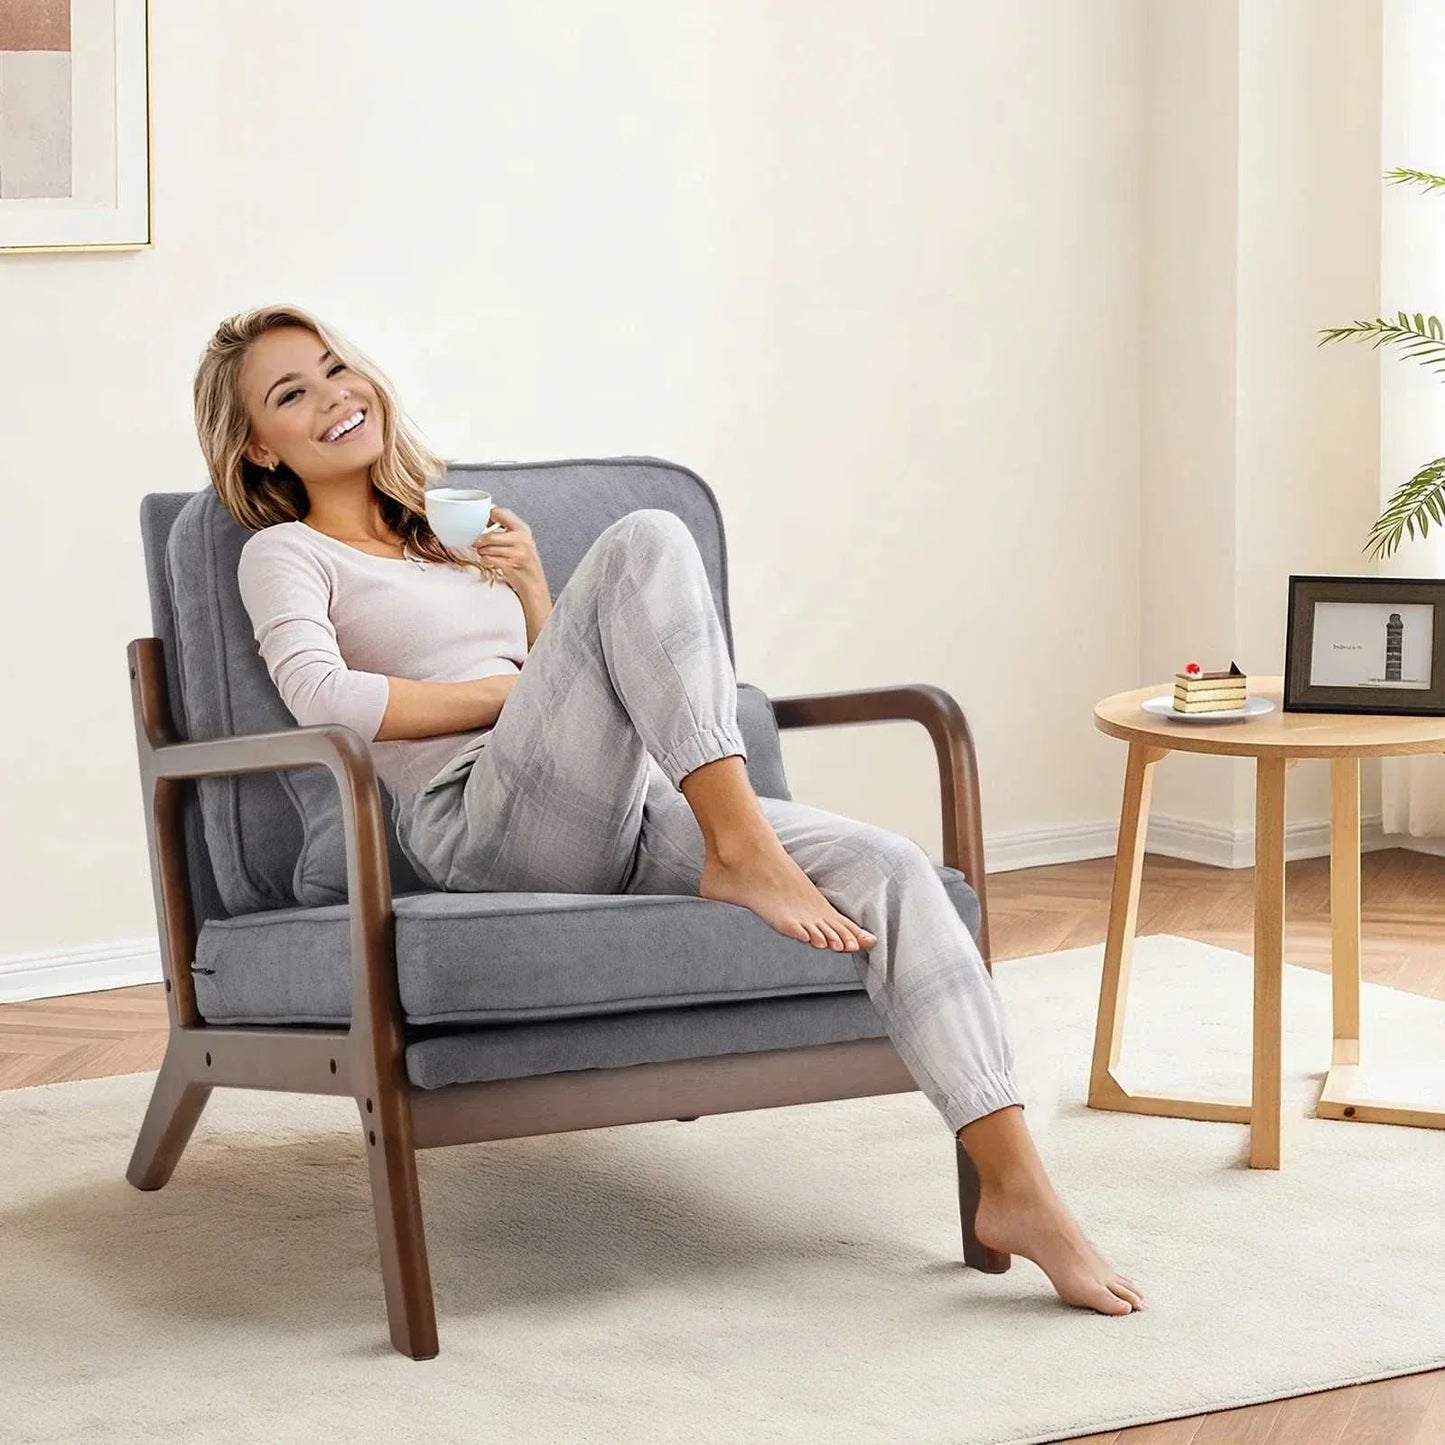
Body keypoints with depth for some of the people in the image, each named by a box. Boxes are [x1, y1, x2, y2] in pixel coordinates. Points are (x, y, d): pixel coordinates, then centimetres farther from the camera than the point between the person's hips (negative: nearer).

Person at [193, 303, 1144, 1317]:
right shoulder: (286, 555, 12)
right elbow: (323, 699, -10)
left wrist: (534, 595, 7)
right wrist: (519, 688, -4)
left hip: (619, 813, 6)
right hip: (479, 822, -6)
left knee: (886, 868, -19)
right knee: (646, 540, -26)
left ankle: (1016, 1185, -26)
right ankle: (742, 852, -31)